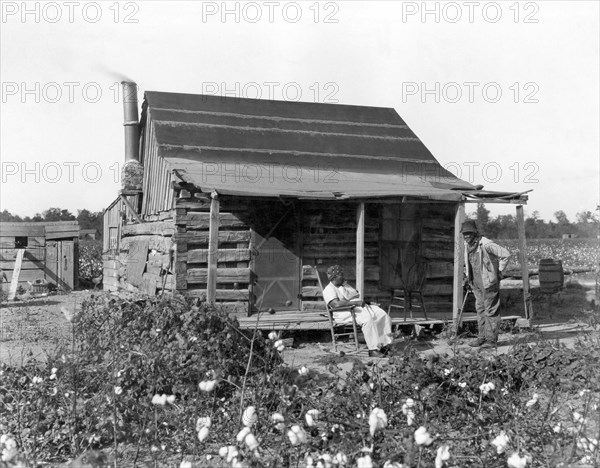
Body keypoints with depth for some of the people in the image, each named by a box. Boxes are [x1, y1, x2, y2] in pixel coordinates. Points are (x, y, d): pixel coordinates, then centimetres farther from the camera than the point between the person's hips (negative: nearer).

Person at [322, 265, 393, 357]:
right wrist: (355, 302, -22)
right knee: (367, 319, -35)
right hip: (346, 313, -9)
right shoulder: (329, 290, -5)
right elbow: (336, 304, -21)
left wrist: (363, 301, 5)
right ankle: (372, 350, -33)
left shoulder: (345, 285, 24)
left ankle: (385, 344, -11)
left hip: (360, 307, 9)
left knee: (382, 314, -11)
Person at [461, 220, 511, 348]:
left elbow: (506, 254, -19)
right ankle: (482, 337, 18)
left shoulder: (486, 244, -21)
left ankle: (491, 339, 3)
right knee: (480, 310, 11)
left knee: (490, 311, -3)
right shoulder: (467, 245, 6)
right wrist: (467, 274, 18)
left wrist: (499, 271, -11)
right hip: (477, 283, 8)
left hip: (489, 281, -8)